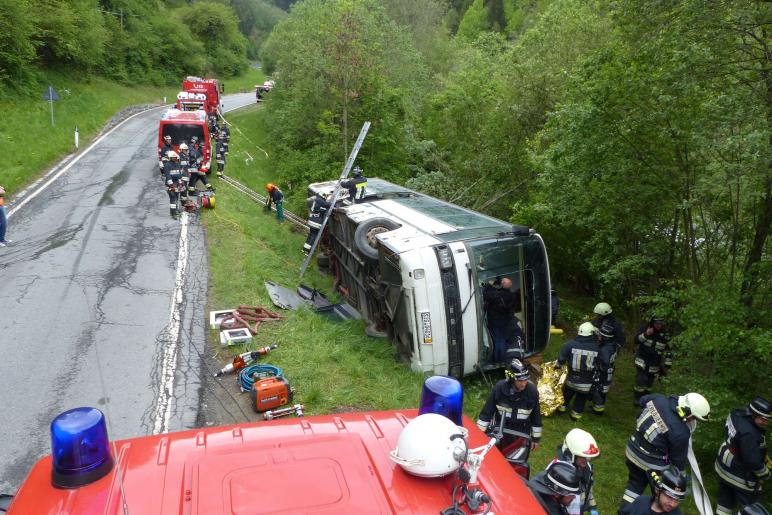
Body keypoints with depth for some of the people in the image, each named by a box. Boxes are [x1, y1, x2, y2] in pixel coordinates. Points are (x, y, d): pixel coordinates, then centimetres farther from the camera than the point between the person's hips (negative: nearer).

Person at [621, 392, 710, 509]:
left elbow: (643, 400, 10)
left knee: (635, 483, 29)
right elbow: (678, 457, -12)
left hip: (632, 451, 6)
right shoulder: (680, 433, -30)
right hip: (652, 463, -6)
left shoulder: (658, 398, -15)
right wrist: (680, 470, 9)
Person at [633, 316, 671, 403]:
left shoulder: (664, 335, -3)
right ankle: (638, 398, 4)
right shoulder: (645, 329, -9)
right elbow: (636, 340, -18)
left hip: (654, 364, 2)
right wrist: (646, 334, -33)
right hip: (642, 360, -2)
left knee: (649, 382, 7)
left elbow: (667, 351, 6)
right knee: (641, 379, -13)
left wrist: (667, 365, 5)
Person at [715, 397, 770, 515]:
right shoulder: (749, 434, -38)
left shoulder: (737, 413, -11)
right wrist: (765, 475, -9)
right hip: (739, 474, -8)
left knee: (726, 497, 24)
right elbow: (753, 461, -31)